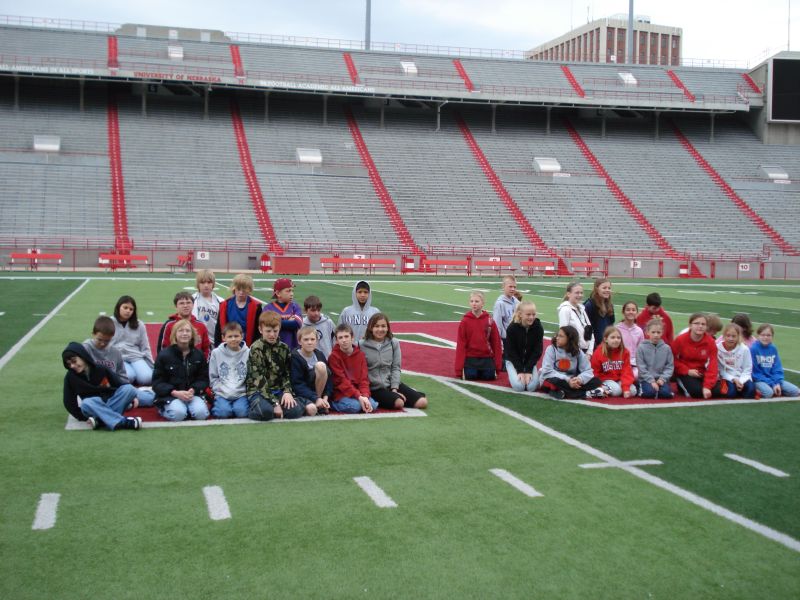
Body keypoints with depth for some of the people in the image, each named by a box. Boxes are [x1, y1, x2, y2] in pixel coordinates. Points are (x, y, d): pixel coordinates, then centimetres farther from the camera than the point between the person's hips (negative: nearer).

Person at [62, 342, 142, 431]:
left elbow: (119, 385, 1)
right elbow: (69, 402, -3)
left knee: (129, 389, -23)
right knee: (86, 403, -34)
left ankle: (101, 420, -35)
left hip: (112, 403, 1)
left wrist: (132, 397, -13)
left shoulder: (102, 370, -5)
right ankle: (123, 422, -43)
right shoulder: (70, 377, -3)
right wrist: (84, 418, -12)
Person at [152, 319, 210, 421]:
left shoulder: (198, 355, 8)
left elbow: (203, 378, 8)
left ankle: (189, 406, 5)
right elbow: (157, 382, -2)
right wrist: (175, 393, -19)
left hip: (193, 393, 2)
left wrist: (193, 390, -15)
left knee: (201, 413, -27)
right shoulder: (164, 355, -1)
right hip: (170, 395, -2)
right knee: (178, 414, -32)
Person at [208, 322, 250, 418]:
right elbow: (213, 377, 8)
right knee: (224, 412, -25)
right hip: (222, 393, 0)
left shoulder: (248, 353, 2)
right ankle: (214, 406, 6)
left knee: (241, 412, -26)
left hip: (241, 393, 0)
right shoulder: (216, 353, 5)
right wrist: (220, 389, -5)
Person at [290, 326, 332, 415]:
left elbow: (329, 377, 1)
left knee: (321, 366, -22)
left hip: (318, 390, 5)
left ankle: (321, 405, -12)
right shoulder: (295, 357, -12)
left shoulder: (319, 354, 2)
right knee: (311, 410, -38)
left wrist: (325, 397, -13)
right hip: (301, 393, -5)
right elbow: (297, 384, -17)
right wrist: (316, 398, -25)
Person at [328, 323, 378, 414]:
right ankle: (334, 404, -4)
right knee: (355, 406, -30)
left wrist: (364, 396, -19)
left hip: (358, 391, 3)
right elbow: (342, 381, -14)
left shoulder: (360, 354, 6)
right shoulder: (334, 356, -8)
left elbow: (364, 378, 0)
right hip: (340, 394, -3)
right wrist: (358, 396, -23)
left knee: (372, 405, -24)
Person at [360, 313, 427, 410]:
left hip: (392, 383, 4)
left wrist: (394, 388, -8)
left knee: (422, 402, -11)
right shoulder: (363, 346, -5)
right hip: (374, 388, -4)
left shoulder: (394, 344, 5)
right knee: (399, 403, -30)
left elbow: (396, 368, 3)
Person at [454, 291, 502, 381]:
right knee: (470, 376, -10)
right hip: (470, 358, -1)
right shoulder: (465, 321, -6)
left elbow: (496, 342, 1)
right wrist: (459, 370, -10)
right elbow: (461, 344, -6)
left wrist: (497, 366, -1)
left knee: (489, 376, -5)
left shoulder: (489, 320, -3)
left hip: (487, 358, 1)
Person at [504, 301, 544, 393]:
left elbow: (537, 351, -10)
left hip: (530, 362, 2)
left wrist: (528, 370, -17)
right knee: (519, 386, -23)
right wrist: (520, 370, -19)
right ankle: (513, 375, 11)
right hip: (514, 361, -2)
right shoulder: (512, 328, -19)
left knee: (532, 387, -19)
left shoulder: (538, 328, -14)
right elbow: (511, 352, -13)